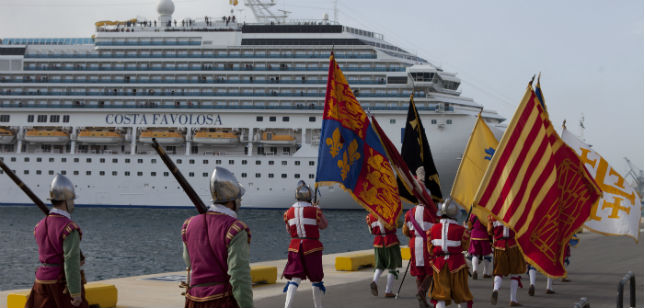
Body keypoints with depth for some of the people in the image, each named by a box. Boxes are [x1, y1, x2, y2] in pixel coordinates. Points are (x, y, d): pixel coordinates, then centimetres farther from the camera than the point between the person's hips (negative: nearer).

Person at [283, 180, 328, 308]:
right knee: (316, 279, 13)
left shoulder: (288, 212, 1)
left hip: (295, 247, 3)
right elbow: (324, 225, 5)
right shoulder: (315, 210, -11)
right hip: (312, 247, -3)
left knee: (294, 279, 3)